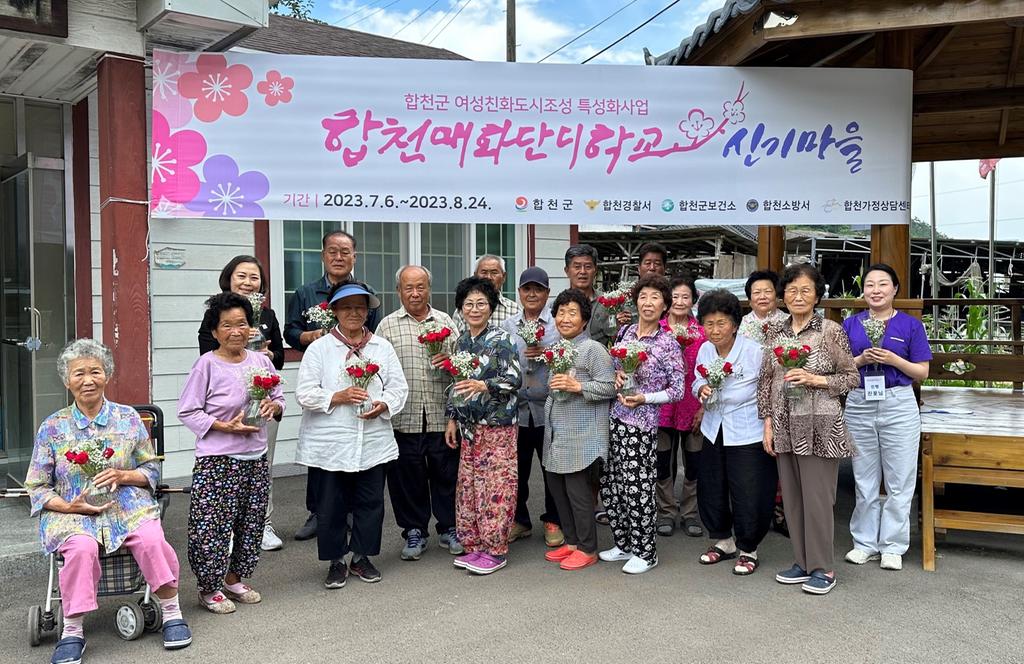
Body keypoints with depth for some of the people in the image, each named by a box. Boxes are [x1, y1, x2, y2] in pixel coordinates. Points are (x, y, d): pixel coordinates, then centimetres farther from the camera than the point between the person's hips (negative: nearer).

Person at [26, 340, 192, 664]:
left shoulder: (128, 418, 7)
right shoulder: (52, 427, 6)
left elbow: (152, 469, 10)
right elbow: (37, 487, 8)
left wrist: (123, 475, -11)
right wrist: (70, 506, -10)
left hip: (127, 505, 1)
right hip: (71, 512, 0)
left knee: (151, 539, -30)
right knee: (82, 548, -34)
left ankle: (171, 613, -13)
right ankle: (72, 631, -20)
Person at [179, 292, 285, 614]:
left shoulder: (261, 361, 6)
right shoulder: (207, 364, -9)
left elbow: (280, 399, 16)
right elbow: (187, 412, -8)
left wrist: (273, 406, -8)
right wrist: (225, 426, -18)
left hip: (256, 458, 6)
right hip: (217, 460, -5)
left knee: (251, 523, 13)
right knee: (213, 526, -2)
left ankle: (233, 580, 31)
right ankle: (209, 588, 16)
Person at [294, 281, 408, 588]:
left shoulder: (382, 347, 10)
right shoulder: (319, 348, 1)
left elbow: (399, 386, 8)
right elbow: (304, 393, -5)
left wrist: (384, 405, -11)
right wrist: (339, 397, -17)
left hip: (374, 443, 3)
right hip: (330, 444, -2)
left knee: (370, 502, 9)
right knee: (331, 505, 4)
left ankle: (362, 557, 26)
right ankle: (336, 562, 20)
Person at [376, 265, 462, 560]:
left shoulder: (446, 322, 11)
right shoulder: (387, 326, 6)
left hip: (442, 415, 1)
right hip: (404, 417, -1)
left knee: (447, 474, 7)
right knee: (407, 477, 7)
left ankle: (449, 528, 23)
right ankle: (414, 532, 22)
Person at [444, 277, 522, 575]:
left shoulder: (500, 339, -8)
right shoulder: (462, 340, 11)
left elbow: (515, 379, -15)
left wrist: (483, 385, -28)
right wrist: (452, 418, 16)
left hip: (497, 424, -7)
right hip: (469, 425, 7)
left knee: (496, 485, -3)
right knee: (468, 484, 9)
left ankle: (495, 550, 7)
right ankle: (475, 545, 21)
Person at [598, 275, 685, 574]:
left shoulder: (668, 344, -6)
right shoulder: (625, 332, 8)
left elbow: (677, 390, -3)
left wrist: (644, 398, -15)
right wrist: (616, 375, -2)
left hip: (642, 424, -6)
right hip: (614, 417, 6)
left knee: (637, 489, -2)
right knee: (610, 485, 10)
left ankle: (645, 552, 15)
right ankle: (624, 544, 27)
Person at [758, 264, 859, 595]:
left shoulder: (831, 331, -4)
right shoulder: (776, 334, 9)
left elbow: (852, 377, -2)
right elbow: (766, 381, 11)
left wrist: (815, 379, -15)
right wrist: (768, 423, 6)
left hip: (819, 427, -5)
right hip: (785, 427, 5)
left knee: (817, 497, -1)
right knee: (792, 497, 10)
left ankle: (822, 568, 13)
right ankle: (802, 561, 23)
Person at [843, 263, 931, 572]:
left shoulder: (910, 325, 2)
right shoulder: (851, 324, 6)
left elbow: (922, 373, 0)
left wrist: (893, 359, -15)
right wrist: (860, 360, -12)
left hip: (898, 405, -1)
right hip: (859, 405, 2)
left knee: (899, 480, 3)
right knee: (865, 479, 10)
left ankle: (893, 546, 15)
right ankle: (865, 542, 20)